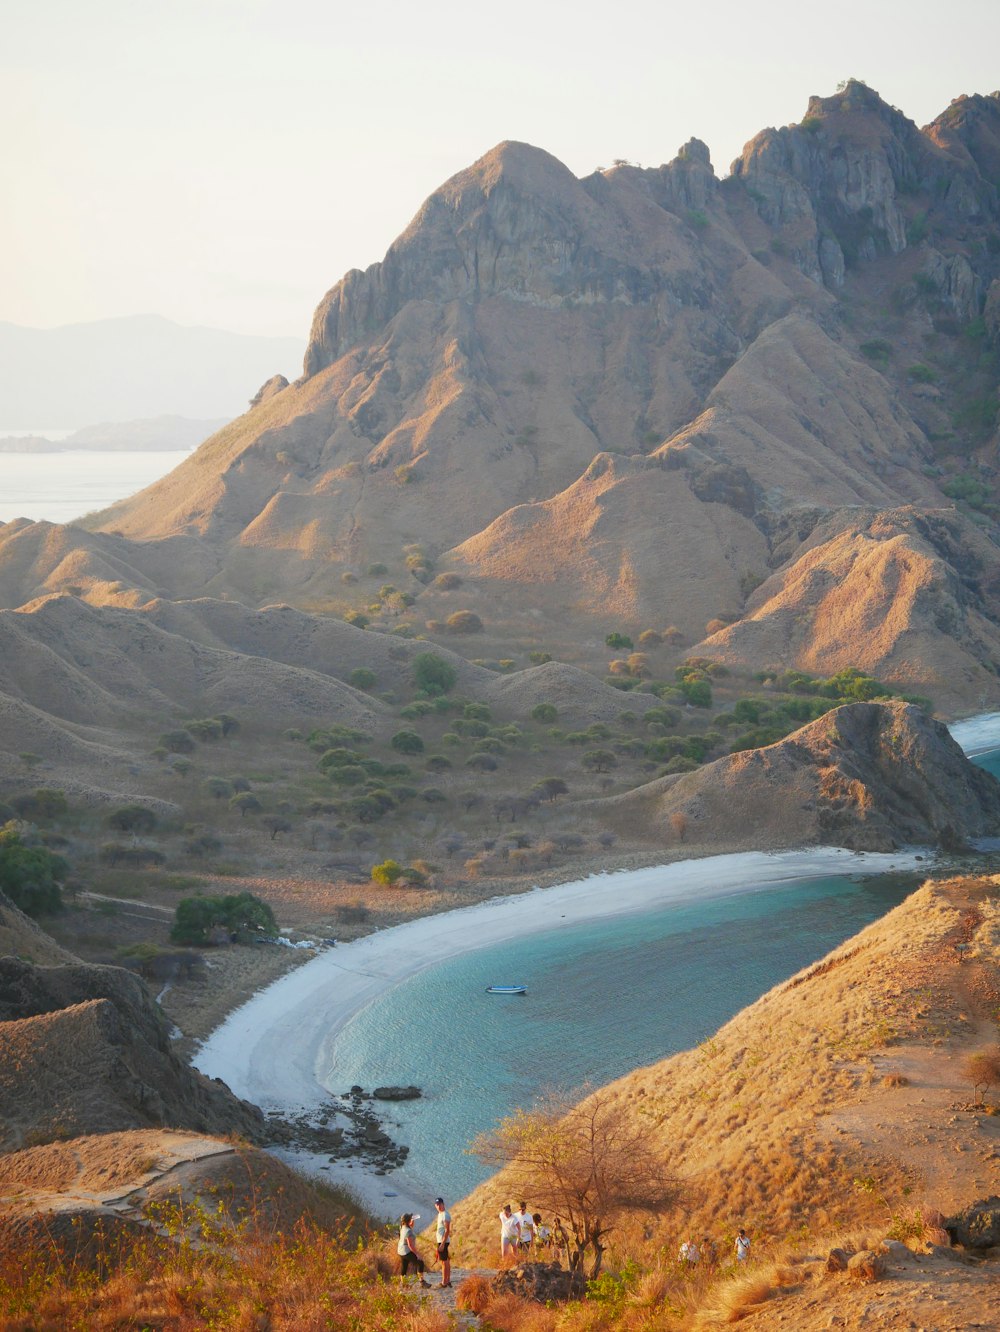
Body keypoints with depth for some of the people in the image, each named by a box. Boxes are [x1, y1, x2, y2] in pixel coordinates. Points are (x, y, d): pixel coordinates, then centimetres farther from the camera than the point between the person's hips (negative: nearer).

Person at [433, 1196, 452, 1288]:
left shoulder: (445, 1215, -18)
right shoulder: (440, 1214, 12)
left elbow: (447, 1230, -21)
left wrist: (442, 1244, -23)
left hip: (443, 1241, -10)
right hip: (441, 1241, 10)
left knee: (444, 1261, -5)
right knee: (446, 1261, 15)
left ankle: (444, 1283, -1)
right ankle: (448, 1281, 22)